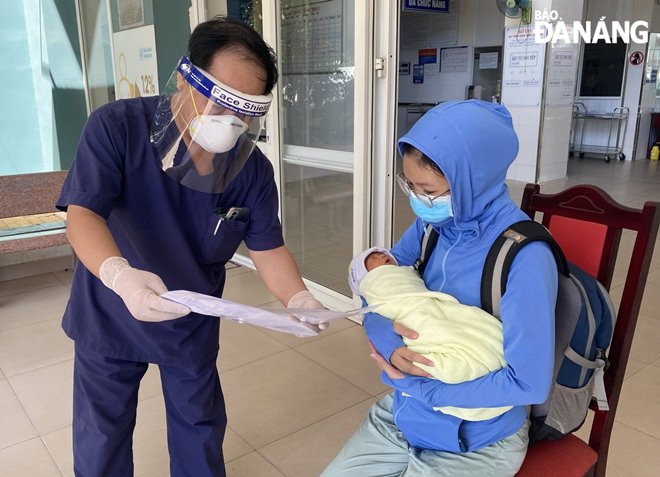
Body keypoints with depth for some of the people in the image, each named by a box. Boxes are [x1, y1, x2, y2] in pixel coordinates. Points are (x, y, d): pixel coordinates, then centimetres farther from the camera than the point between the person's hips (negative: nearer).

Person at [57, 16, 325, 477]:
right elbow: (83, 213, -29)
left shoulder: (252, 168, -14)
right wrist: (119, 274, -49)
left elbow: (268, 248, -9)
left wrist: (298, 299, -28)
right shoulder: (117, 127, -22)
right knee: (100, 438, 16)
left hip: (194, 325, 2)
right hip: (109, 317, -1)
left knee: (200, 428, 20)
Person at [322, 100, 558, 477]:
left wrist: (418, 386, -20)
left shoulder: (525, 258, -26)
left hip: (477, 442, -5)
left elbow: (529, 384, -26)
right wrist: (387, 338, -22)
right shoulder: (431, 224, -7)